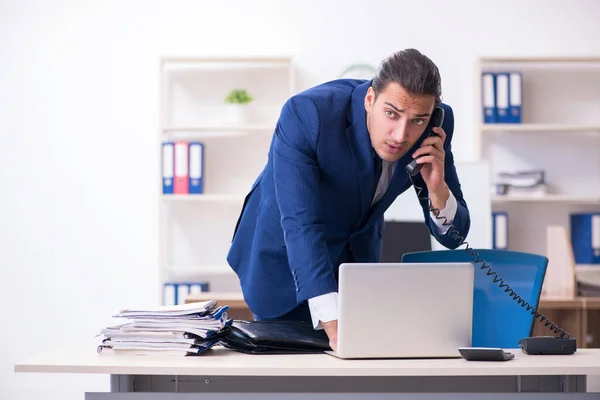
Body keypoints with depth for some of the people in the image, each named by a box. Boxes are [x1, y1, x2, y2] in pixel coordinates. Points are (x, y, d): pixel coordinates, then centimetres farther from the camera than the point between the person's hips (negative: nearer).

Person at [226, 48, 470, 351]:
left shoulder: (435, 126, -22)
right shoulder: (306, 114, -36)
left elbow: (452, 237, -15)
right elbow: (300, 224, -43)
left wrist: (437, 188, -37)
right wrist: (332, 322, -53)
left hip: (359, 254, 4)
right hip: (285, 255, -3)